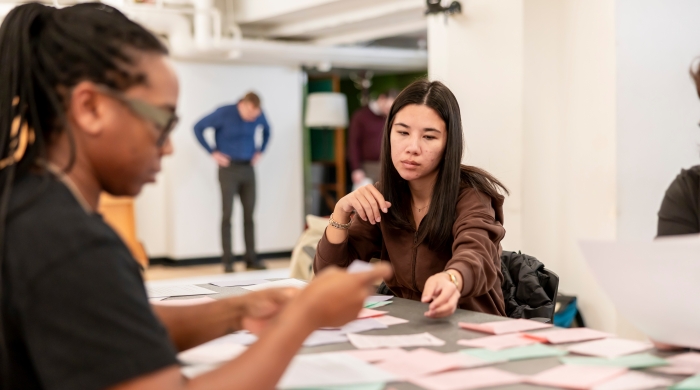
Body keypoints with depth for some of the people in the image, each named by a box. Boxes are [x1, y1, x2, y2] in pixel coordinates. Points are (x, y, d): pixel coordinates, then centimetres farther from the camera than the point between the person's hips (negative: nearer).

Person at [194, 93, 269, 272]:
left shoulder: (259, 115, -1)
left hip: (248, 169, 4)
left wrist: (260, 150, 10)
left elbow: (267, 130, 22)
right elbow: (198, 128, -5)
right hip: (229, 168, -4)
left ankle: (251, 259, 11)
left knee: (249, 214, 4)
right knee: (227, 214, -5)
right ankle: (227, 261, 0)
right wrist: (213, 152, -7)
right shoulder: (224, 113, -13)